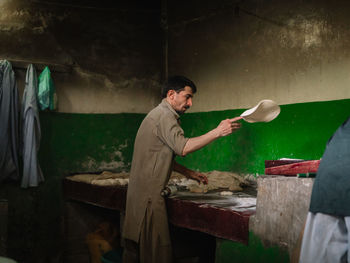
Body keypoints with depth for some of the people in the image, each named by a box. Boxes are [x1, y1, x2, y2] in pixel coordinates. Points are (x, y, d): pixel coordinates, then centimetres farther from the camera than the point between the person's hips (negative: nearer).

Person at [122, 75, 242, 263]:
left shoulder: (159, 115, 21)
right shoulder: (164, 116, -12)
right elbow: (183, 147, -27)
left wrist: (188, 173, 18)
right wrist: (218, 132, -29)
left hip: (139, 193, 11)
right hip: (149, 195, -11)